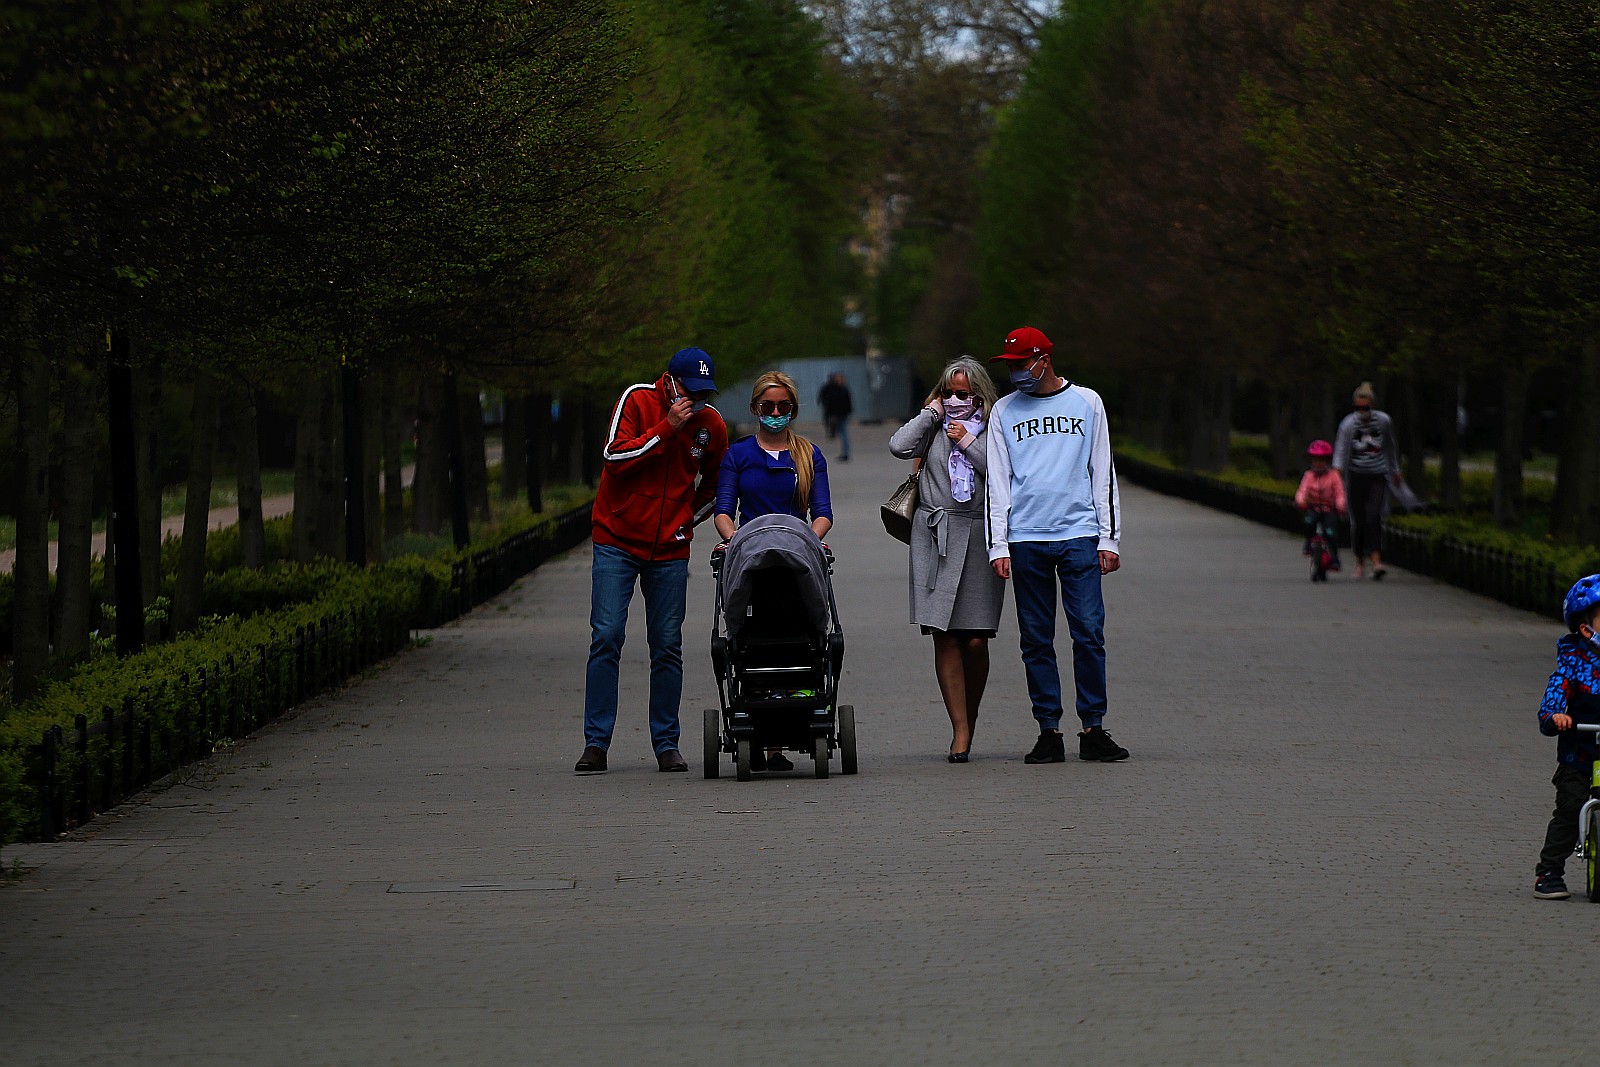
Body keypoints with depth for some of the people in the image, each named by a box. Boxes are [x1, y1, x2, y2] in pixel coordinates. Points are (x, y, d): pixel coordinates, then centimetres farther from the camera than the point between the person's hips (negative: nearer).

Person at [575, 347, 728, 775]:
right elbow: (615, 457, -17)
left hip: (669, 550, 2)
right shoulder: (638, 400, -6)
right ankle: (595, 743, -5)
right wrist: (666, 428, -21)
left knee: (667, 646, 3)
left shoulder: (712, 425, 3)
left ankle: (666, 743, 11)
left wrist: (687, 519, 10)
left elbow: (714, 484, 19)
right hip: (617, 542, -2)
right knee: (606, 637, -8)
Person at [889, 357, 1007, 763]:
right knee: (945, 637, -7)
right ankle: (960, 731, -6)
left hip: (980, 538, -1)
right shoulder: (932, 428, 14)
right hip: (935, 539, 1)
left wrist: (968, 443, -4)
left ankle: (970, 718, 17)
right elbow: (899, 447, -4)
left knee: (975, 640, -4)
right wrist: (931, 412, 3)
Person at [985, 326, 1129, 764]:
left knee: (1089, 633, -7)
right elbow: (997, 481, 9)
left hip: (1079, 535, -1)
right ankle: (1048, 731, 4)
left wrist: (1108, 538, 4)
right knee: (1036, 640, 0)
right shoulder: (1005, 411, 11)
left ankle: (1093, 729, -2)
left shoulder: (1086, 403, 9)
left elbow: (1103, 472, 10)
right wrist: (998, 546, 1)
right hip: (1026, 539, 1)